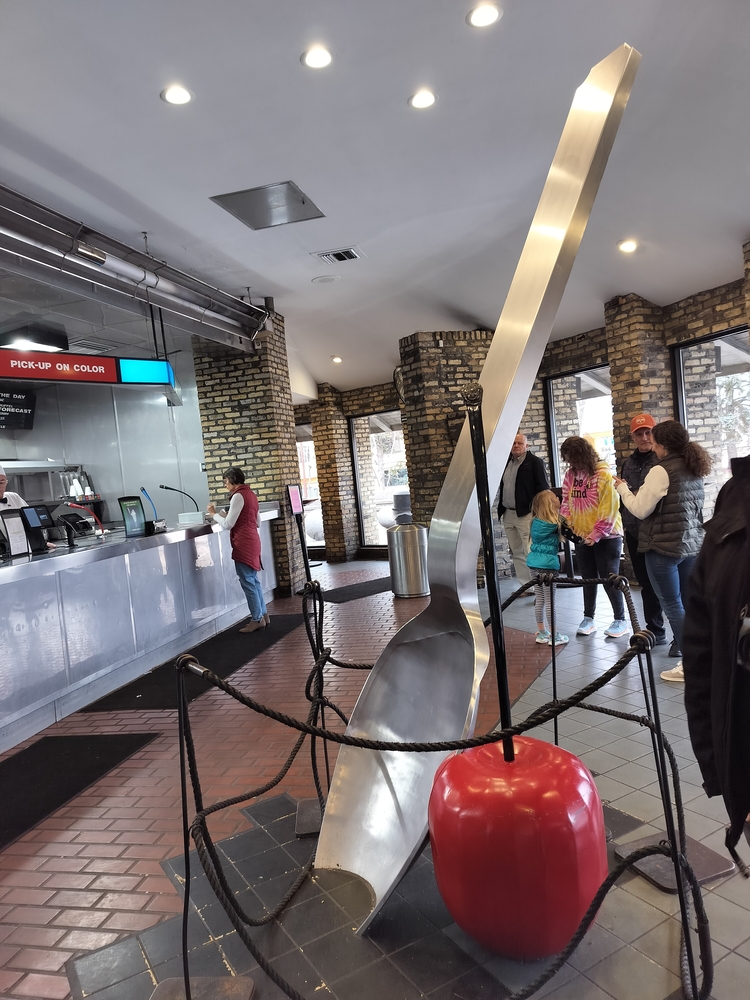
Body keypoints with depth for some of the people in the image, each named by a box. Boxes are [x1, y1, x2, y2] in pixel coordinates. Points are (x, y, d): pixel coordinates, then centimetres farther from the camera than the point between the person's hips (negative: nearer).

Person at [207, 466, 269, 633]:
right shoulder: (250, 494, 15)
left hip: (243, 543, -9)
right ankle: (263, 615, 20)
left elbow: (228, 524, -13)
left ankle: (257, 620, 5)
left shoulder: (238, 496, -13)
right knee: (253, 580, 15)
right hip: (252, 540, 9)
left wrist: (214, 514, 2)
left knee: (247, 581, -1)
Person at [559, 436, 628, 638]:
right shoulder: (571, 475, 2)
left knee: (609, 579, 2)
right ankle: (588, 618, 25)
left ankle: (620, 620, 18)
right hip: (581, 537, 6)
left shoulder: (604, 475, -17)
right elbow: (566, 502, 6)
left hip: (606, 537, -5)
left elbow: (609, 510, -19)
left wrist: (596, 535, -19)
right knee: (588, 579, 14)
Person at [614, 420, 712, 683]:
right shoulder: (694, 470, 11)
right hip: (692, 545, 8)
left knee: (672, 605, 1)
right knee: (690, 603, 13)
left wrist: (622, 488, 0)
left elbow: (641, 509, -14)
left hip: (665, 547, -8)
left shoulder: (661, 471, -15)